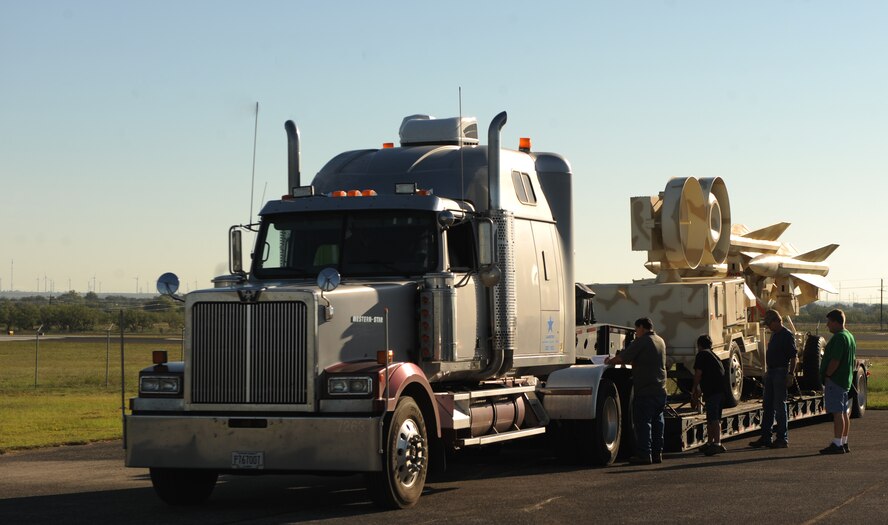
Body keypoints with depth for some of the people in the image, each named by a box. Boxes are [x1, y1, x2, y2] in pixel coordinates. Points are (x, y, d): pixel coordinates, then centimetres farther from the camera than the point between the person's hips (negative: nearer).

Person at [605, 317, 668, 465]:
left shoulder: (641, 342, -11)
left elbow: (623, 358, -11)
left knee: (643, 422, -5)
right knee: (657, 422, 11)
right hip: (660, 390, 8)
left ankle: (644, 454, -7)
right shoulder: (660, 341, 15)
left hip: (645, 391, -8)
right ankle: (657, 453, 13)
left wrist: (610, 361, 7)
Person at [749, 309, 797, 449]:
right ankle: (765, 437, 15)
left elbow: (794, 356, -16)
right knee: (767, 405, 10)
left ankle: (782, 439, 0)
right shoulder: (774, 335, 15)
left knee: (780, 406, -5)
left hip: (781, 373, -9)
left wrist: (791, 374, -21)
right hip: (771, 372, 9)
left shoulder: (787, 335, -12)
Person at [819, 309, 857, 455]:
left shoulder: (839, 338, -18)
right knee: (844, 413, 13)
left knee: (837, 413, -10)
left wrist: (827, 376, -14)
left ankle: (837, 445, -11)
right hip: (846, 380, 11)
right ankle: (844, 443, 19)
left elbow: (835, 361, -23)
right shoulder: (850, 336, 16)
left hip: (835, 381, -11)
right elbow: (854, 359, 22)